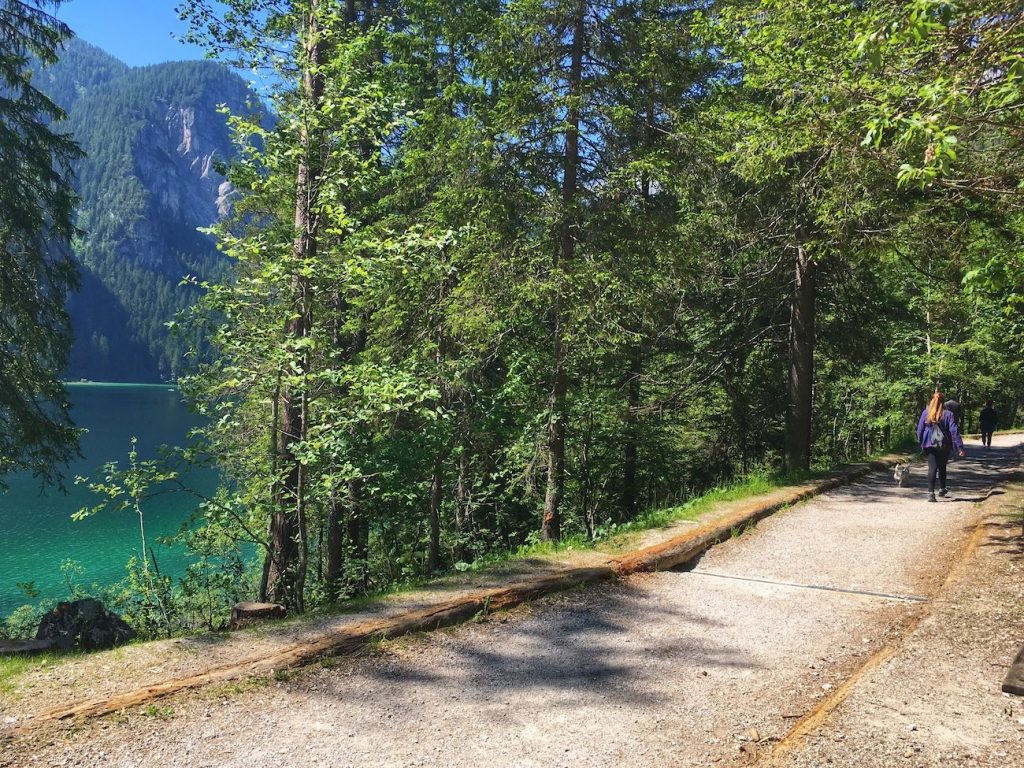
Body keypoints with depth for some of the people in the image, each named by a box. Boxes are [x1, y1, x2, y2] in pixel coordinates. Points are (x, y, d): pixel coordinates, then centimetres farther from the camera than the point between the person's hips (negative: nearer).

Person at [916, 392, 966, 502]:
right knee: (942, 467, 19)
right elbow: (954, 431, -8)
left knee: (932, 468, -3)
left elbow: (920, 430, 3)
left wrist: (921, 443, 15)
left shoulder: (925, 413, -1)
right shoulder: (948, 414, -4)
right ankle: (942, 489, 31)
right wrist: (960, 447, -8)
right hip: (944, 445, 0)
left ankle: (931, 493, -14)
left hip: (930, 445, 0)